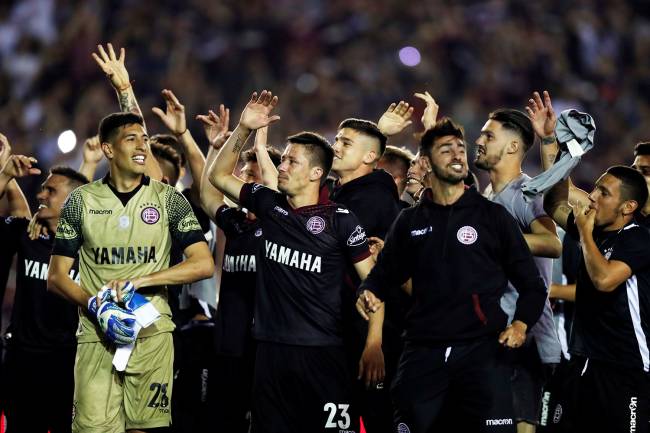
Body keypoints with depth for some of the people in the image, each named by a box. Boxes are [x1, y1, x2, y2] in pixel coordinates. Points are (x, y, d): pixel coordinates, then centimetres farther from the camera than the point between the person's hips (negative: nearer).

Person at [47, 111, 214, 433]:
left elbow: (204, 264, -1)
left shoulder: (168, 199, 6)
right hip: (96, 334, 0)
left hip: (152, 334, 0)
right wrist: (96, 306, -11)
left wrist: (140, 280, -11)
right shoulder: (81, 201, 6)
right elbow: (56, 277, 6)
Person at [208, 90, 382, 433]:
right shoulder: (269, 205, 9)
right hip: (271, 349, 4)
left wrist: (374, 346, -11)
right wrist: (243, 129, 5)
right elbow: (219, 176, 19)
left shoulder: (341, 220, -4)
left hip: (322, 352, -4)